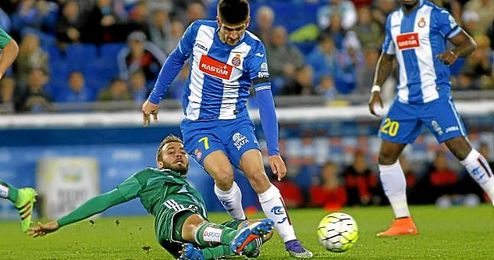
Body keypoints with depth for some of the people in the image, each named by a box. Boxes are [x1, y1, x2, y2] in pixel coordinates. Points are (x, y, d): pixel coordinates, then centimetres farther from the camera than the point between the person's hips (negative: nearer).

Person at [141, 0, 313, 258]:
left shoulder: (253, 48, -15)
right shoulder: (199, 31, -9)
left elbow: (264, 99, -20)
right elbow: (175, 60, 11)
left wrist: (274, 151, -26)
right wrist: (154, 99, 18)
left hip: (235, 121, 0)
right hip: (197, 125, 0)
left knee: (257, 174, -20)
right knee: (223, 174, -24)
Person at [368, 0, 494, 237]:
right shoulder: (393, 20, 14)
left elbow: (468, 43, -3)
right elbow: (387, 57, 25)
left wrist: (455, 53, -25)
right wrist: (376, 88, 13)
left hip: (435, 96, -6)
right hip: (405, 100, 6)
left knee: (460, 147, -17)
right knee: (386, 155, 1)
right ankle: (403, 222, 9)